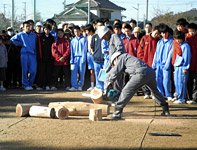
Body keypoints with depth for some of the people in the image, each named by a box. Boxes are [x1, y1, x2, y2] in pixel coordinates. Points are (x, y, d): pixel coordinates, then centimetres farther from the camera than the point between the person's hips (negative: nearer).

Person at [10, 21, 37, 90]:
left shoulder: (34, 35, 15)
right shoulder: (21, 35, 8)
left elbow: (36, 44, 26)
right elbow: (12, 39, 11)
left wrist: (35, 51, 11)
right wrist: (21, 44, 5)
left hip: (33, 54, 2)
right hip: (24, 54, -2)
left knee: (33, 71, -4)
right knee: (25, 70, -2)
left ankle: (30, 84, 13)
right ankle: (25, 85, 6)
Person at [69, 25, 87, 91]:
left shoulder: (84, 39, 3)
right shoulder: (73, 40, 13)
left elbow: (84, 50, -1)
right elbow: (72, 51, 13)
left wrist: (83, 59, -10)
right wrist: (71, 61, 4)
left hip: (81, 57, -3)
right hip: (75, 58, 3)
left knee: (82, 73, 0)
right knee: (73, 73, -7)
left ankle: (80, 86, 9)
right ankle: (74, 86, -6)